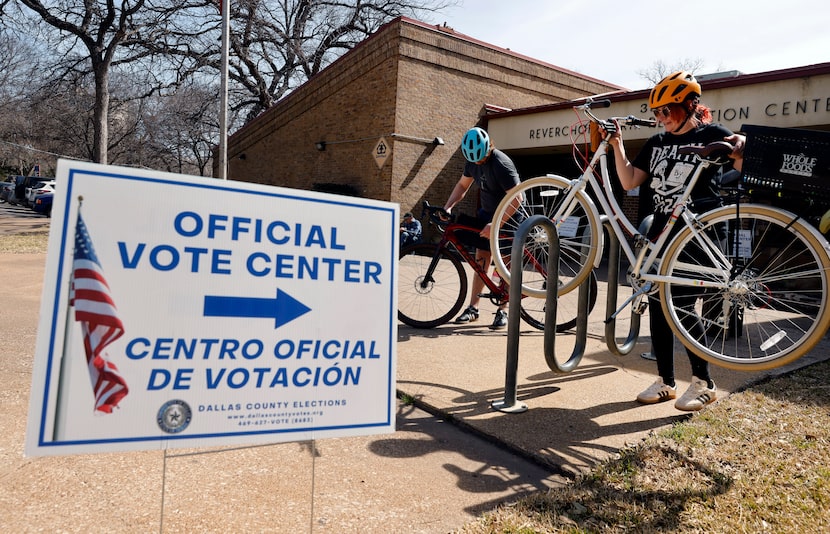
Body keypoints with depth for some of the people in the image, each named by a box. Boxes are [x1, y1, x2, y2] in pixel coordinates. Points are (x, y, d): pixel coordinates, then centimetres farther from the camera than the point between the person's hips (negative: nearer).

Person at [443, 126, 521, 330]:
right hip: (487, 213, 7)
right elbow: (462, 185, 9)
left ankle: (503, 311, 6)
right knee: (481, 259, 4)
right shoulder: (473, 160, -4)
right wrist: (448, 206, -6)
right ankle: (473, 308, 9)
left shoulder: (501, 164, -27)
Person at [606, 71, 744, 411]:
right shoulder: (657, 142, 13)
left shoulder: (711, 135, -2)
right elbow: (629, 181, 9)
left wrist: (741, 149, -34)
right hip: (660, 230, 6)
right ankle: (665, 381, 18)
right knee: (657, 305, 6)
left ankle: (703, 383, 9)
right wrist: (617, 146, 1)